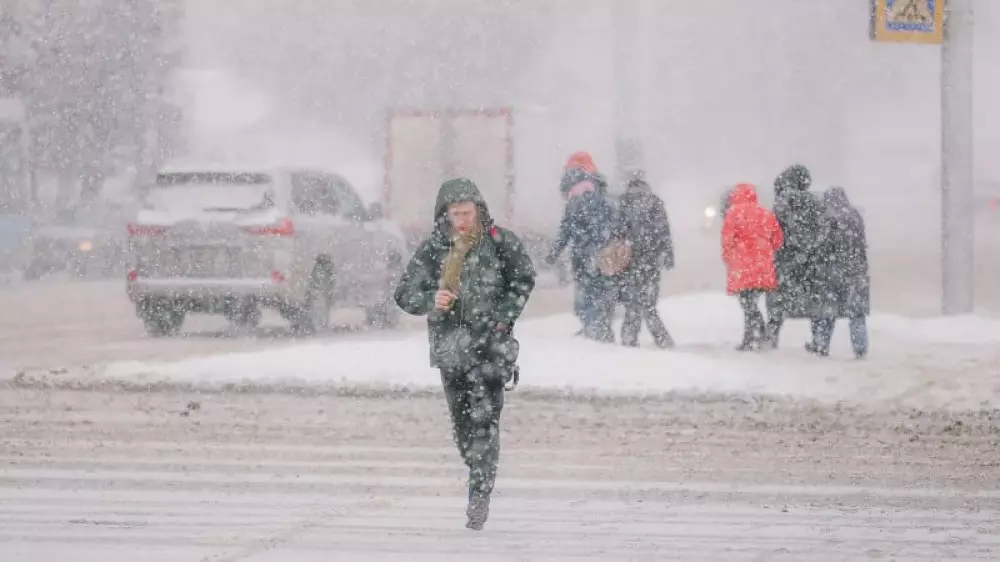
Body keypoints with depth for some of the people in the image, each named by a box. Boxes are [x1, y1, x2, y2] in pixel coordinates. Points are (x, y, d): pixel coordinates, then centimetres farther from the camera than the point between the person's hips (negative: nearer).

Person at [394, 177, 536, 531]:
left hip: (490, 345, -3)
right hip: (450, 345, 3)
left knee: (484, 420, -13)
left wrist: (503, 317, -3)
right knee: (462, 422, 11)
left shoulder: (499, 242, -5)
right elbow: (406, 294, 0)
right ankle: (479, 476, 29)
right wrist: (431, 300, -21)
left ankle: (480, 495, -14)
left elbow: (523, 280, 8)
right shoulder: (433, 249, -1)